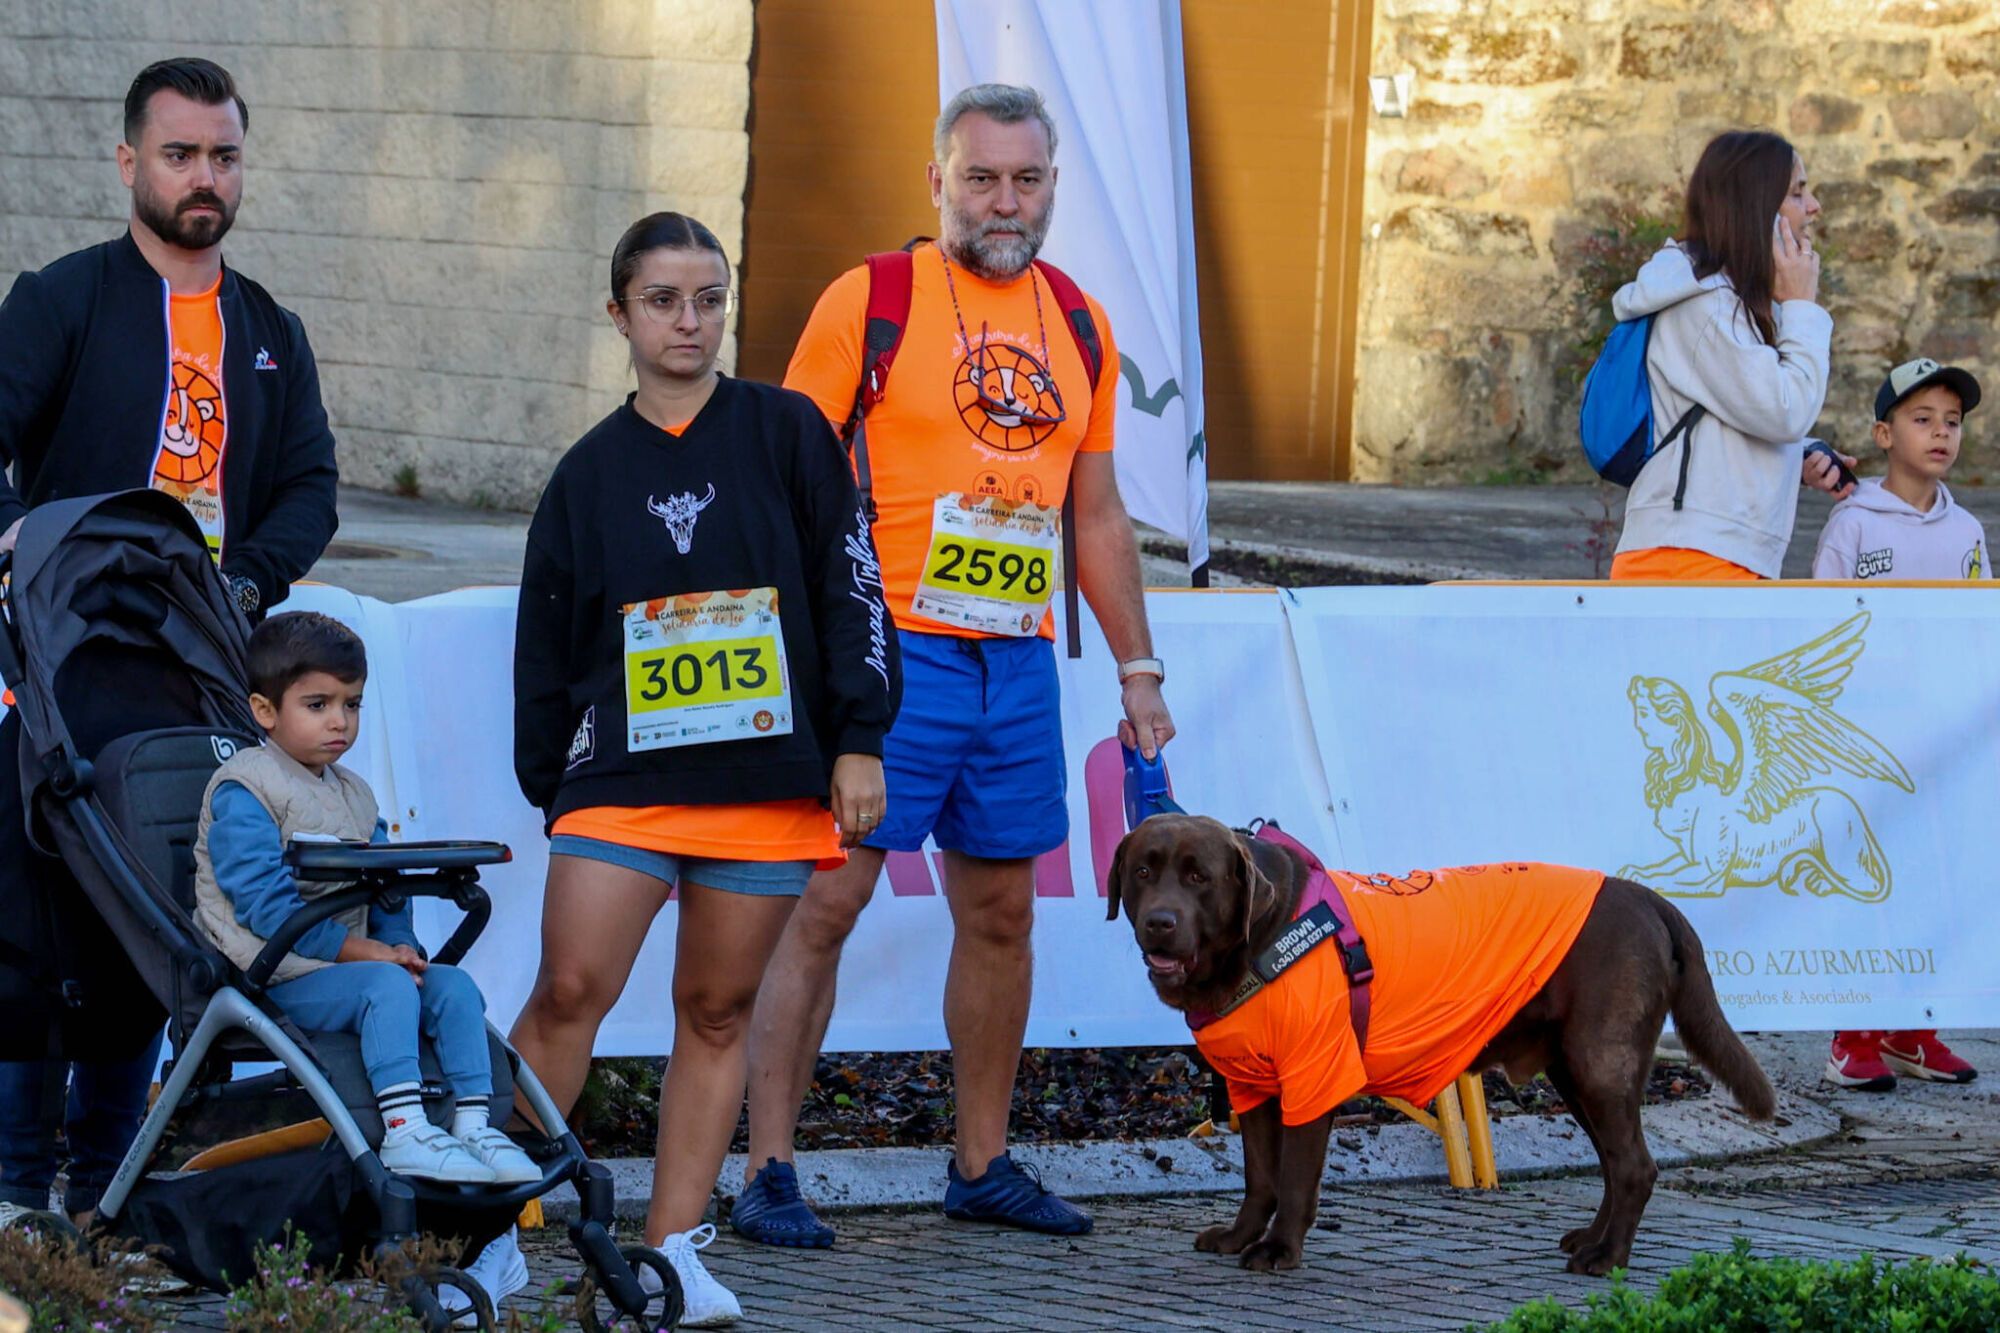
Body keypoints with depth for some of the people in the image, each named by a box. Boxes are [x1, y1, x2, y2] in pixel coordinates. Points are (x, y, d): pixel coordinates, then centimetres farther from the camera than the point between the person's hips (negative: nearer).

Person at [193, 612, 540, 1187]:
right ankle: (403, 1133, -39)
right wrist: (359, 952, -19)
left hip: (349, 962, 8)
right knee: (387, 986, -31)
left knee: (453, 985, -11)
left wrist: (399, 946, -5)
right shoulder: (241, 790, -7)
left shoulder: (354, 795, 20)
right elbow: (263, 902, -17)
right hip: (279, 977, -8)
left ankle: (473, 1126, -15)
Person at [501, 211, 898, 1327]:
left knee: (719, 1011, 3)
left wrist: (859, 742, -2)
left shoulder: (786, 432, 6)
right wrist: (550, 785, 10)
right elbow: (547, 645, 14)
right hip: (623, 779, 0)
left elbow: (850, 590, 4)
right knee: (570, 992, -11)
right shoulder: (591, 471, 10)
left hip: (769, 783, 0)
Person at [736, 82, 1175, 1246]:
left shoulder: (1080, 329, 12)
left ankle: (984, 1166, 21)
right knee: (826, 902, -7)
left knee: (1002, 912, 10)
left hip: (1019, 663, 5)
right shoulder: (869, 302, -4)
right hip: (887, 654, -5)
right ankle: (769, 1171, -5)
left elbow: (1100, 515, 19)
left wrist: (1138, 670, 15)